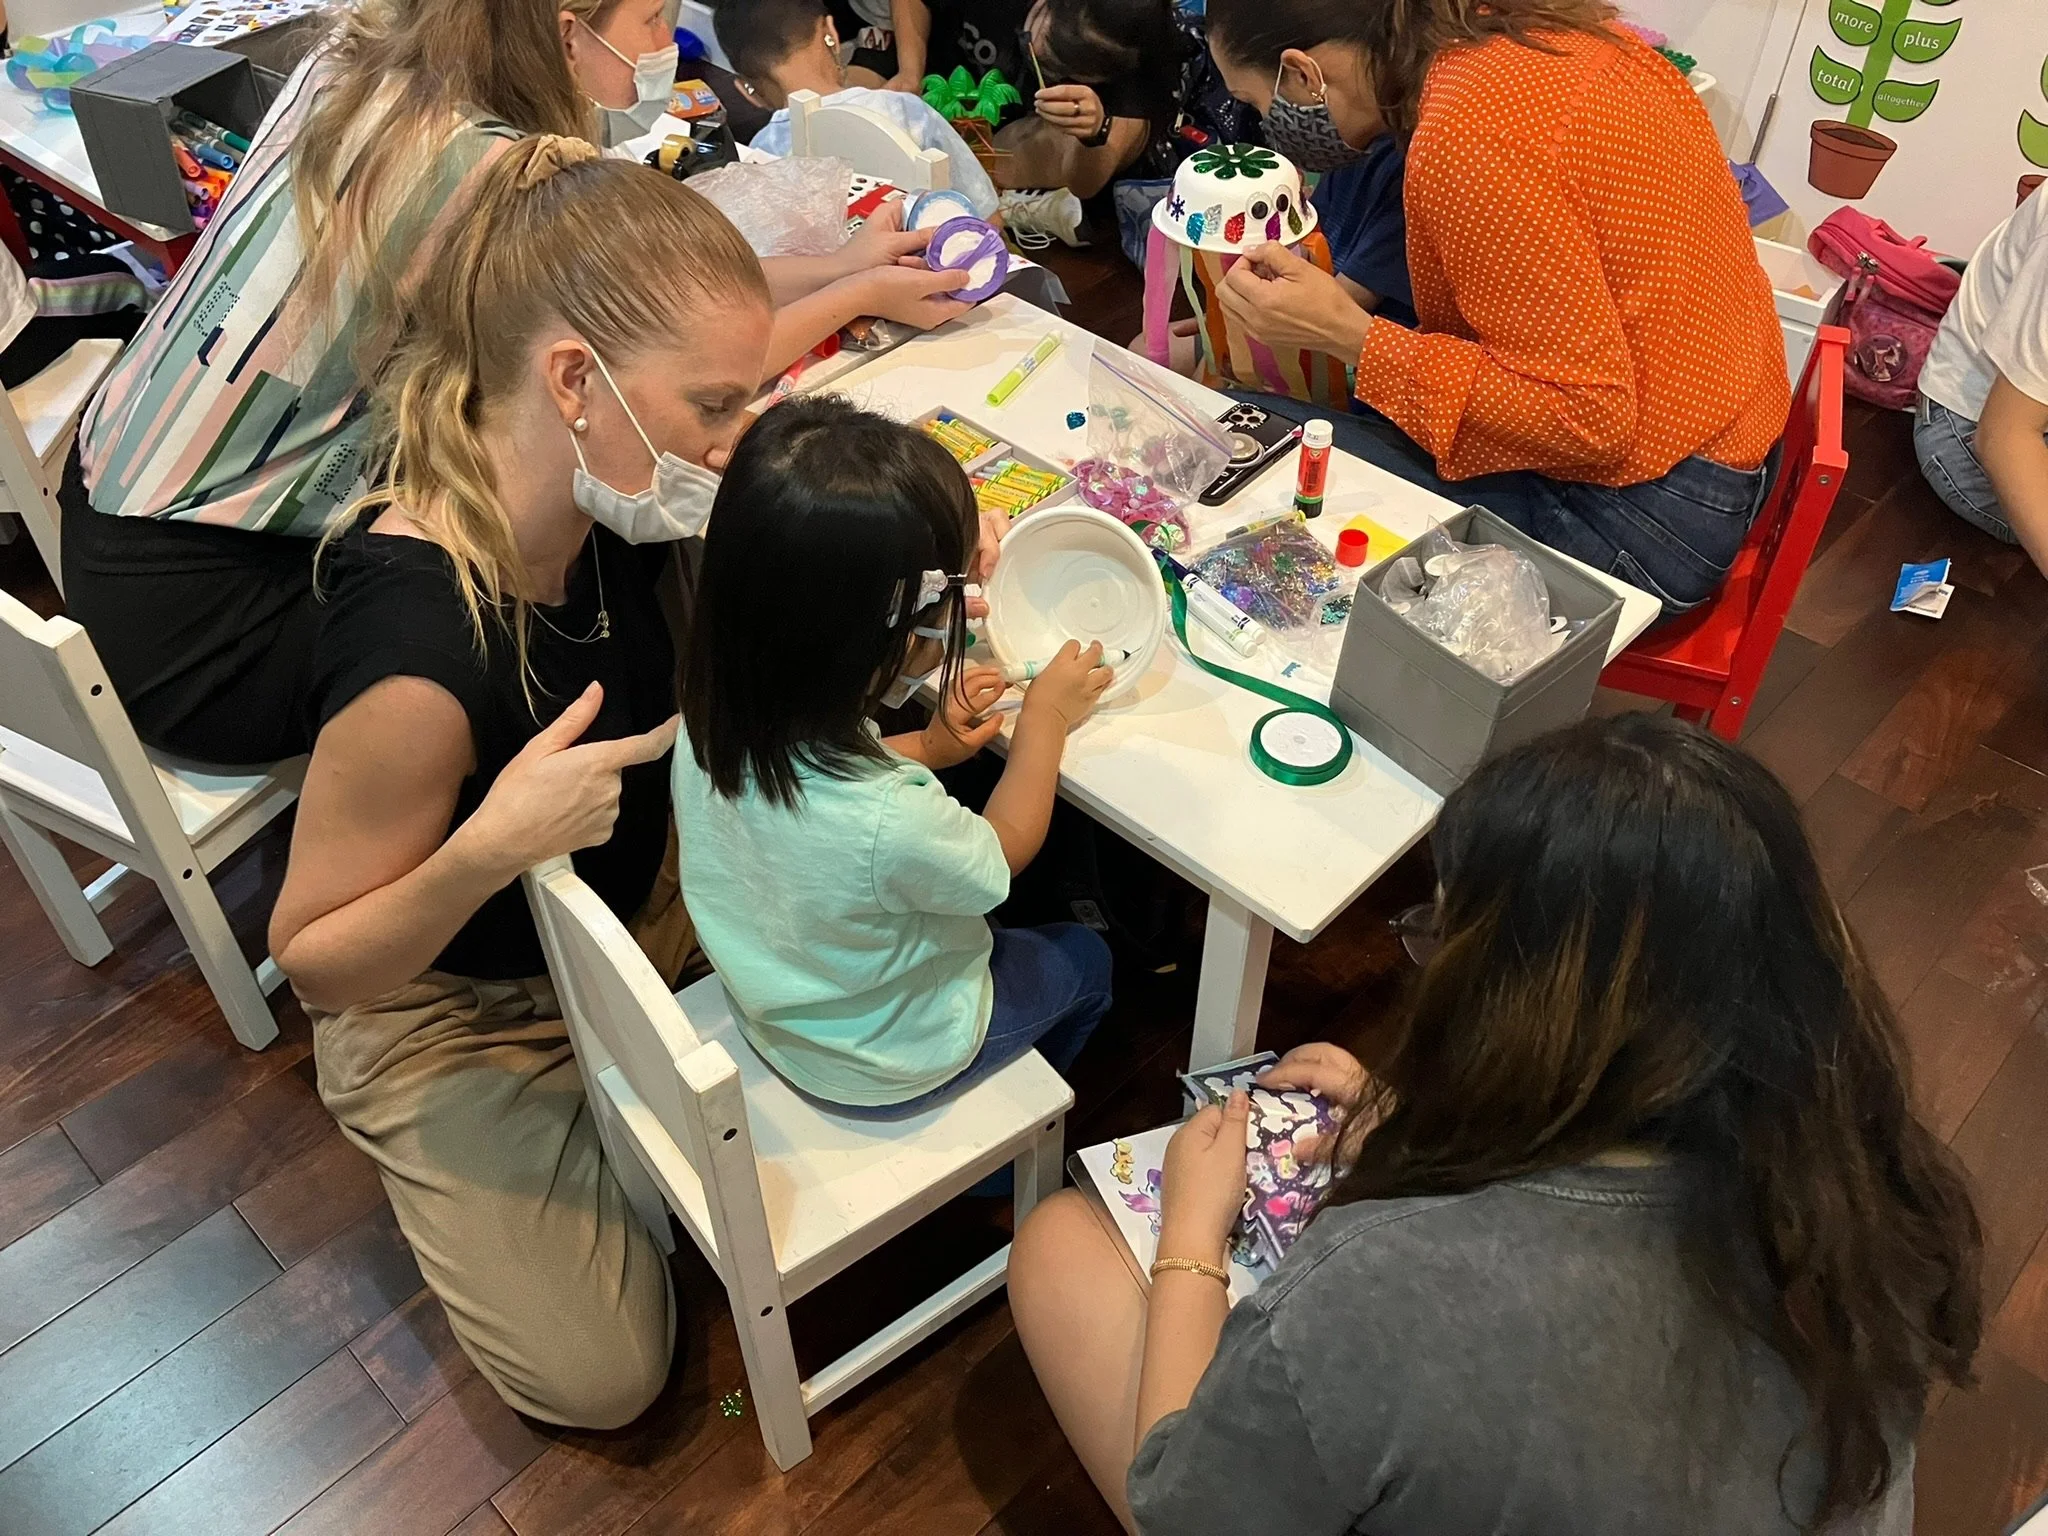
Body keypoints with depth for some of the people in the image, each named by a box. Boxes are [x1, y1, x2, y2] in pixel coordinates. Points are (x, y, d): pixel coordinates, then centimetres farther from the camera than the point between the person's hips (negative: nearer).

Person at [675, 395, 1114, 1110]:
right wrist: (1045, 719, -8)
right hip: (890, 1065, -5)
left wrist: (928, 746, -4)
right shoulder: (889, 822, -45)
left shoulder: (712, 716, -26)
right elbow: (1001, 855, -20)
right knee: (1084, 959, 22)